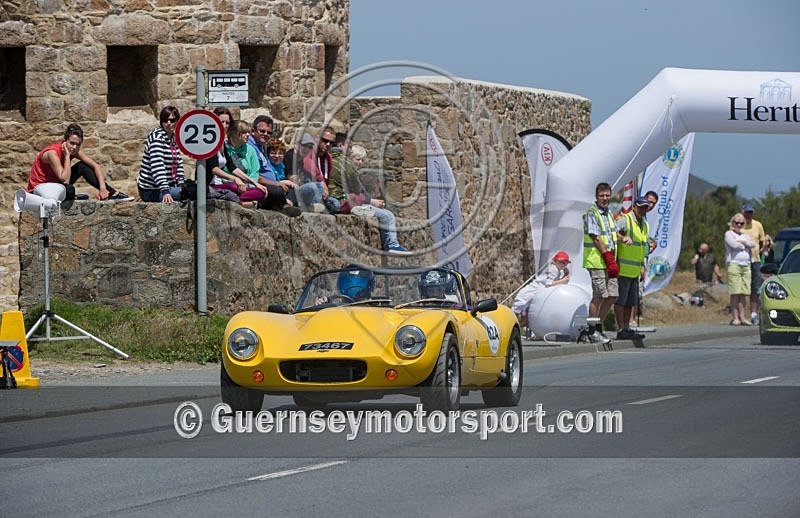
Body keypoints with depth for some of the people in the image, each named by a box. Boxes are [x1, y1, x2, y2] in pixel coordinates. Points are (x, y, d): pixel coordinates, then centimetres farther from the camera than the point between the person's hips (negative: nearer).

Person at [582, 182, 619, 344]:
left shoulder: (608, 214, 17)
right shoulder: (591, 214, -10)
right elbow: (596, 238, -15)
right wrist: (610, 260, -17)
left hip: (609, 262, 9)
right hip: (597, 262, -9)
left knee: (612, 296, 8)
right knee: (599, 297, -9)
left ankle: (599, 328, 18)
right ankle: (592, 332, -1)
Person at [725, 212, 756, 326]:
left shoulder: (745, 235, 22)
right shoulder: (729, 234, 5)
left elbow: (753, 244, 5)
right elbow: (734, 245, -11)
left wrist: (742, 242, -6)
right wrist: (745, 245, 3)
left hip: (746, 265, 5)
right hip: (734, 264, -5)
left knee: (743, 293, 2)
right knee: (735, 293, -9)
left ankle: (742, 316, 2)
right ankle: (735, 317, -8)